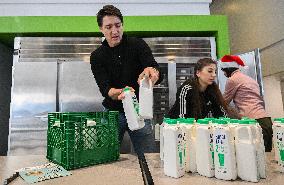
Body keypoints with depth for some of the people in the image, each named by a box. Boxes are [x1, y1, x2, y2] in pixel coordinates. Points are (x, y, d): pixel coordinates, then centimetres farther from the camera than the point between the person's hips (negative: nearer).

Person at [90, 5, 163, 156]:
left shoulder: (137, 44, -4)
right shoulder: (97, 56, -2)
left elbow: (157, 73, -18)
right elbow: (104, 88, -15)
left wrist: (152, 72, -43)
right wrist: (118, 93, -37)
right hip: (113, 112, 1)